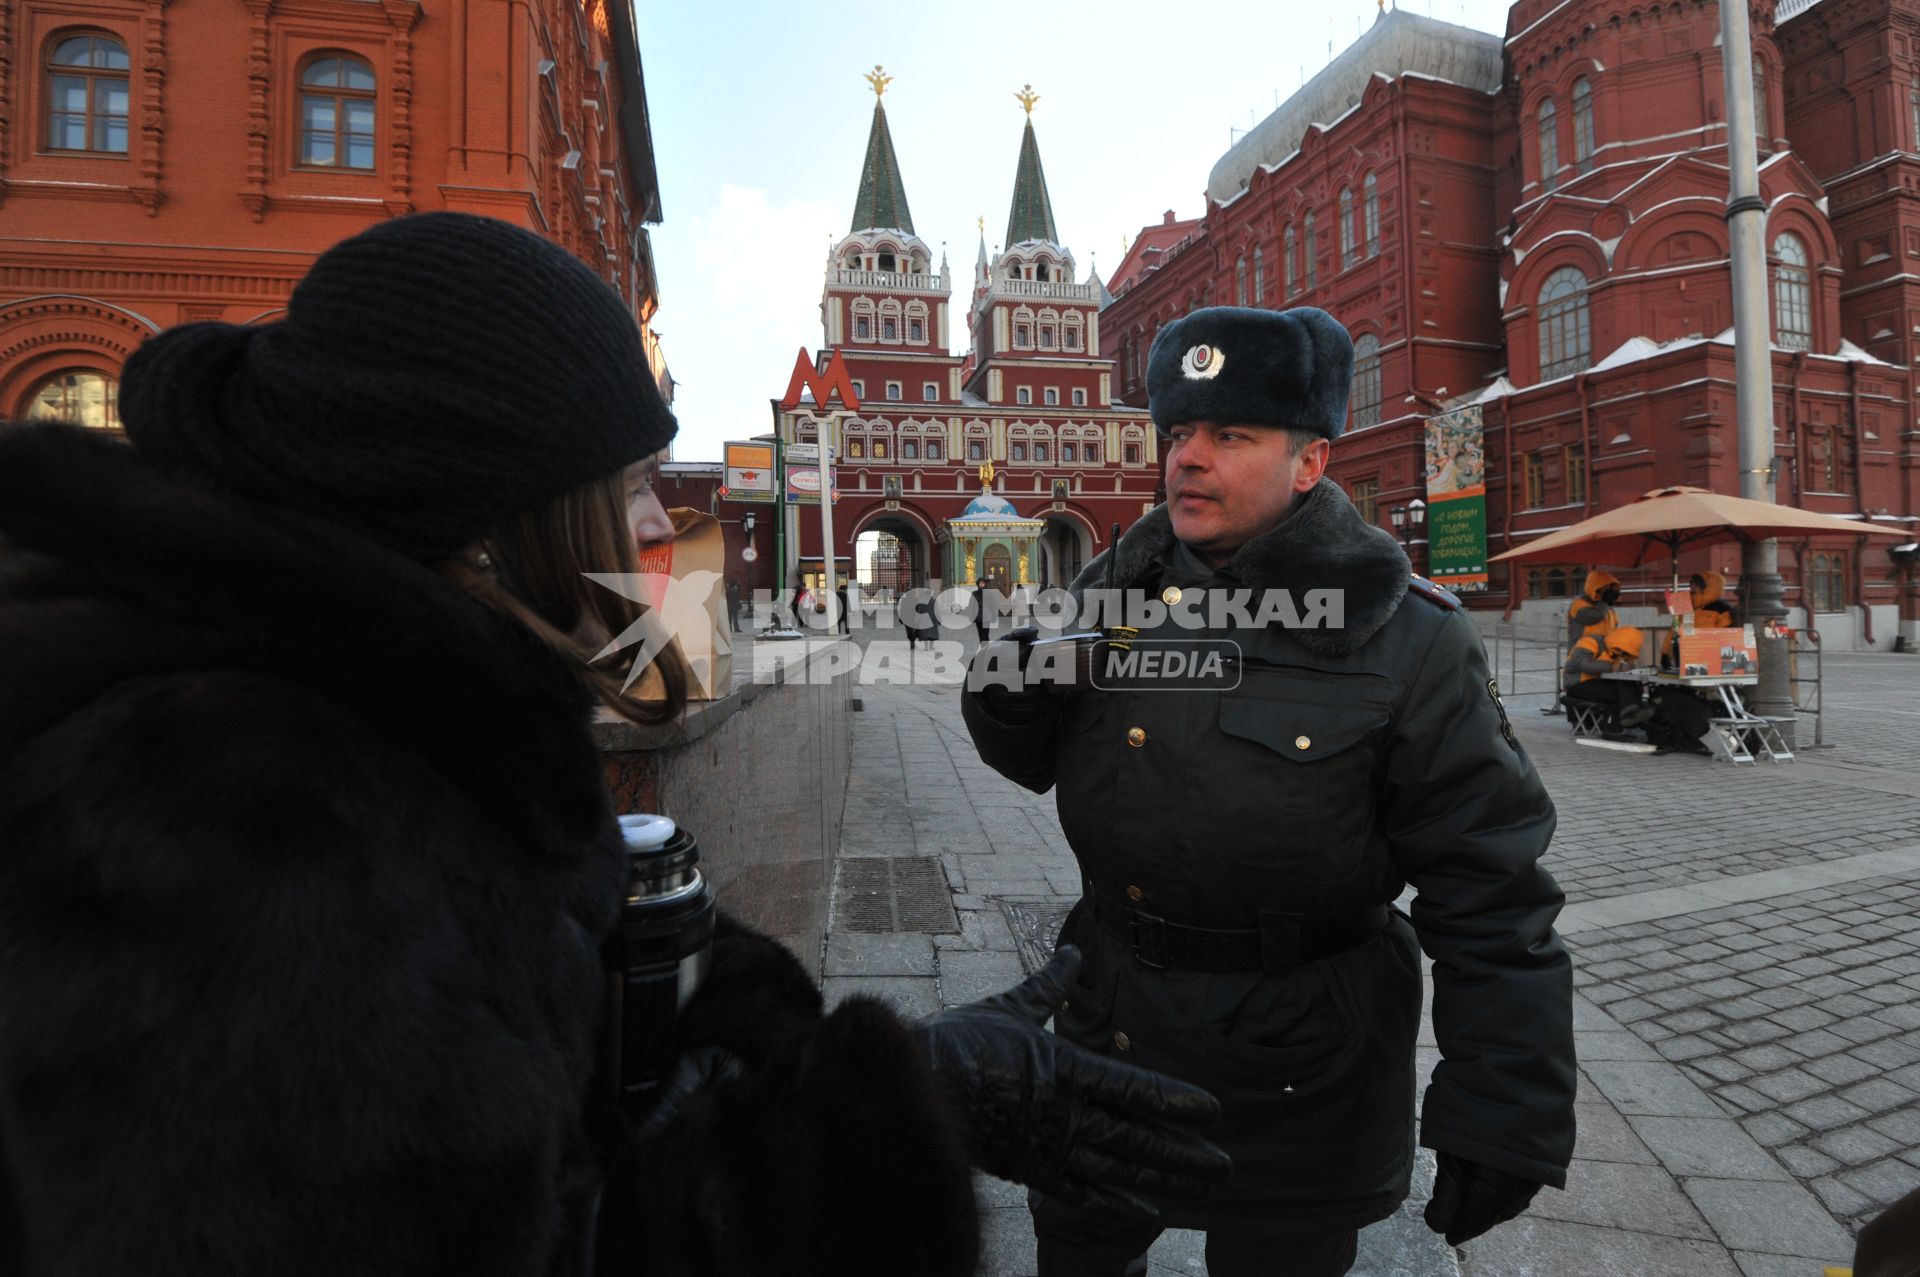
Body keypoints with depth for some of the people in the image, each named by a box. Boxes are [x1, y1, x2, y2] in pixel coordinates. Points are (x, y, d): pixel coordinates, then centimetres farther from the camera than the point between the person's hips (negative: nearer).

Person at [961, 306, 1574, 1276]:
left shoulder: (1407, 642, -17)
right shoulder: (1117, 586, -4)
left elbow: (1490, 899, -13)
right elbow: (1036, 761, 6)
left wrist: (1503, 1121, -13)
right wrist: (1009, 696, -16)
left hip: (1298, 1084, -4)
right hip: (1106, 1031, 5)